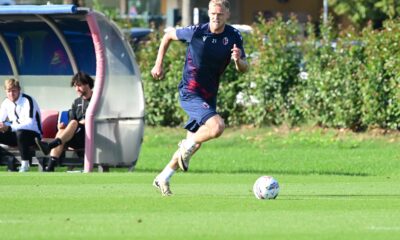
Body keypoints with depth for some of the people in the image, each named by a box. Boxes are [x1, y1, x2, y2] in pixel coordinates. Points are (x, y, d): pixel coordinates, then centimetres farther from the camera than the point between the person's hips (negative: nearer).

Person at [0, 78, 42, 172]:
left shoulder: (28, 101, -17)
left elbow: (30, 123, -28)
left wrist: (9, 128, -40)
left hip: (33, 135, -6)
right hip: (15, 134, 6)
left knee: (20, 133, -41)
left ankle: (25, 164, -27)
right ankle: (10, 158, -11)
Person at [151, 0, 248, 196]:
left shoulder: (234, 37, -3)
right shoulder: (196, 32, -12)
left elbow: (243, 69, -2)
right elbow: (168, 36, 5)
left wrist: (238, 60, -25)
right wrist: (159, 64, 3)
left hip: (209, 97, 6)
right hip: (189, 93, -6)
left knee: (194, 144, 12)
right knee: (217, 126, -28)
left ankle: (163, 178, 28)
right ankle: (187, 145, -1)